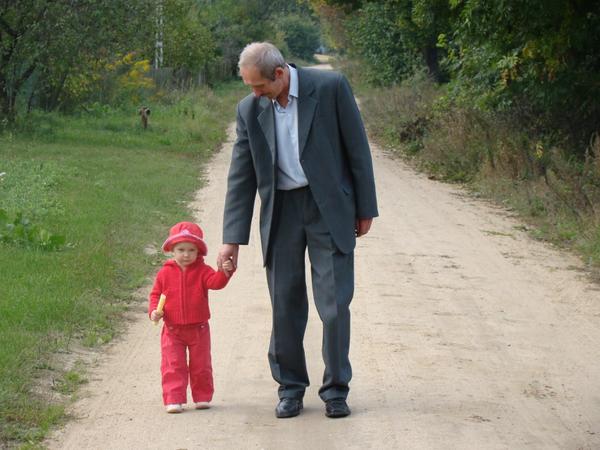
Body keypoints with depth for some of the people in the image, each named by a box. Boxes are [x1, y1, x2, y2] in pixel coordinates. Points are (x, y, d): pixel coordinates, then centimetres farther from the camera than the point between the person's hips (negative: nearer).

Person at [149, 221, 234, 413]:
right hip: (173, 329, 0)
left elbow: (215, 282, -20)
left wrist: (224, 272, -41)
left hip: (198, 328, 0)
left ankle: (202, 397, 22)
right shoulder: (165, 273, 0)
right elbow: (155, 294, 6)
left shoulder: (202, 271, -3)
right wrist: (153, 311, -12)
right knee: (173, 366, -3)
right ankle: (173, 400, 0)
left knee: (201, 365, 9)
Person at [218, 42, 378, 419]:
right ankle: (290, 388, 18)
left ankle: (336, 390, 8)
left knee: (335, 303, -4)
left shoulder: (330, 87, -10)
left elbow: (357, 148, -4)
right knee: (285, 304, 5)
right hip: (281, 213, 3)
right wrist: (233, 239, 1)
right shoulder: (250, 109, 0)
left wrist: (365, 209, -3)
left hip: (329, 208, -3)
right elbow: (241, 177, 4)